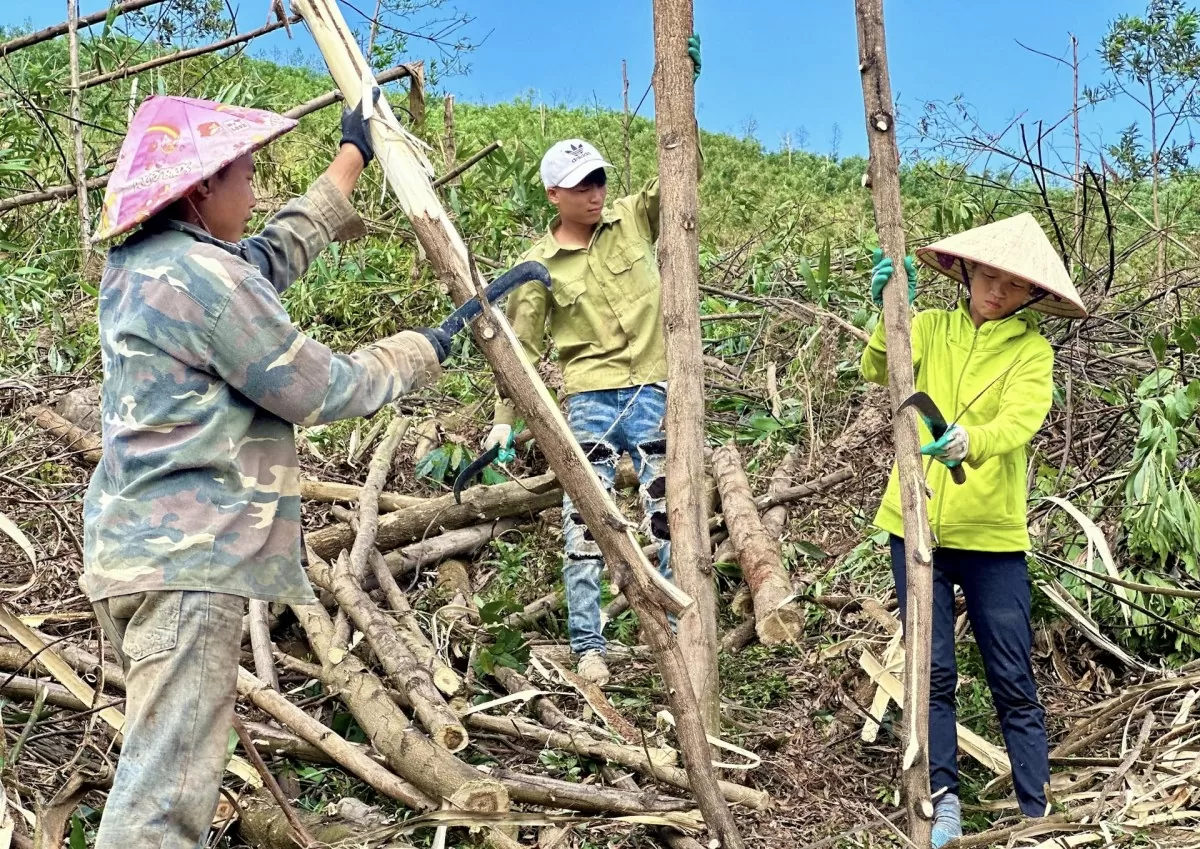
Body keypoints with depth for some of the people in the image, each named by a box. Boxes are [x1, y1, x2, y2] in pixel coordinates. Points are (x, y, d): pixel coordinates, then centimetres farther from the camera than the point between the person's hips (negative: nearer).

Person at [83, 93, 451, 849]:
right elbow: (319, 390, -10)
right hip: (189, 556, -10)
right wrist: (421, 353, 5)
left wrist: (352, 163, 40)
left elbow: (275, 255, 30)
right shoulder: (202, 275, -15)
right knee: (166, 785, -10)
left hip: (150, 547, 10)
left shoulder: (140, 267, 15)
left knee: (172, 761, 16)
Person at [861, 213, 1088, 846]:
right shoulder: (931, 327, 5)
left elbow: (1020, 421, -19)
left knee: (1013, 683, 4)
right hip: (916, 526, 2)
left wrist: (970, 443, -39)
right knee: (932, 671, 7)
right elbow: (877, 371, -13)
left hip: (991, 533, -1)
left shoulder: (1031, 349, -1)